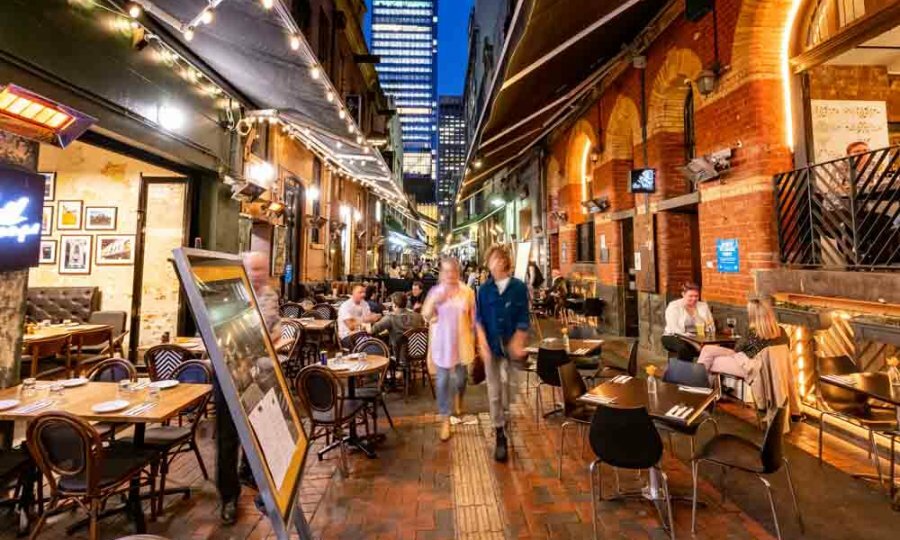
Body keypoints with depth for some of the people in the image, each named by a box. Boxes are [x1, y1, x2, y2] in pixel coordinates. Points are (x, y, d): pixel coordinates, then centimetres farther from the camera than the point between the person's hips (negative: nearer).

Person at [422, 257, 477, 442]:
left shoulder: (467, 292, -5)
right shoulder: (435, 291, -4)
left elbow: (473, 318, 2)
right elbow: (425, 315, -5)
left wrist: (473, 339, 3)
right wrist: (433, 301, -22)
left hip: (461, 341, 1)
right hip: (441, 342, 0)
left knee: (461, 378, 15)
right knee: (442, 381, 3)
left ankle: (458, 397, 50)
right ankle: (445, 420, 16)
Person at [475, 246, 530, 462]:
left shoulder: (519, 287, -2)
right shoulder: (484, 289, 2)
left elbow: (523, 319, -3)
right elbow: (479, 320, 0)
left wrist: (517, 343, -11)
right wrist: (483, 344, -10)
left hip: (511, 344, -1)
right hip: (491, 345, 1)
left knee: (506, 384, 8)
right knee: (494, 391, 4)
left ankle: (504, 418, 34)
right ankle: (500, 434, 16)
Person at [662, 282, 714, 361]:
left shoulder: (703, 306, 11)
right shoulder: (673, 306, -3)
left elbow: (712, 329, 9)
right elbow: (674, 329, -14)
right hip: (675, 337, -4)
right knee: (683, 347, -37)